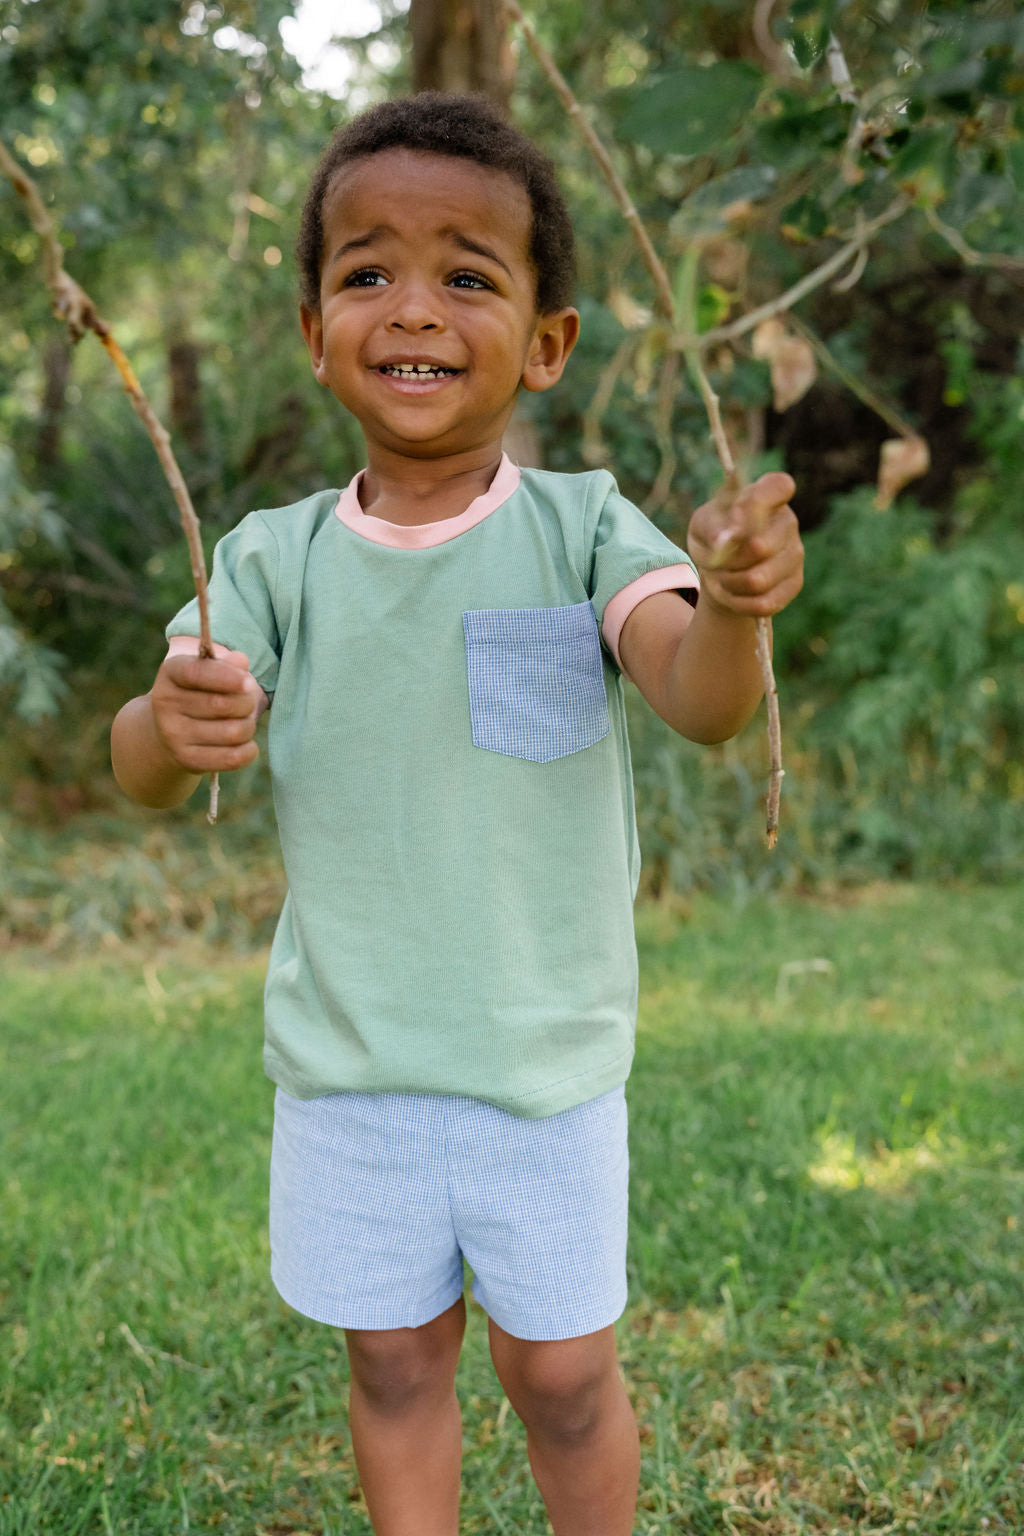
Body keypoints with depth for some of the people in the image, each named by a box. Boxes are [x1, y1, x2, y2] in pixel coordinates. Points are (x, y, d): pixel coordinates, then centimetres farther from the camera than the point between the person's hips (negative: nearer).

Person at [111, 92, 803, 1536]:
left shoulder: (583, 529, -8)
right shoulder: (275, 560, -3)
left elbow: (705, 704, -23)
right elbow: (144, 771, -10)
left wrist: (733, 607, -46)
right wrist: (172, 725, -34)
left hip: (548, 1060, -1)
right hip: (346, 1064, 2)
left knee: (561, 1369, 11)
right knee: (394, 1362, 15)